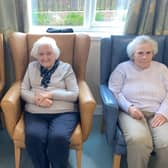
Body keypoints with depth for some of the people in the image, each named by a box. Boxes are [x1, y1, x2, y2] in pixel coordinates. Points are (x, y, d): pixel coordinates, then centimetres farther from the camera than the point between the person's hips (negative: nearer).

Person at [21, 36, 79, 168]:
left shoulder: (66, 68, 10)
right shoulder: (32, 67, 19)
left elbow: (74, 94, 1)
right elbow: (23, 90, 12)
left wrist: (51, 94, -11)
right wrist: (36, 99, -10)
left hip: (64, 112, -2)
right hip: (35, 113, 2)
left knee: (58, 138, -32)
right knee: (33, 138, -30)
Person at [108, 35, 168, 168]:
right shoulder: (123, 68, 11)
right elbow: (114, 91, 2)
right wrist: (129, 107, -14)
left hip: (157, 114, 3)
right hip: (132, 112, -2)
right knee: (138, 140, -33)